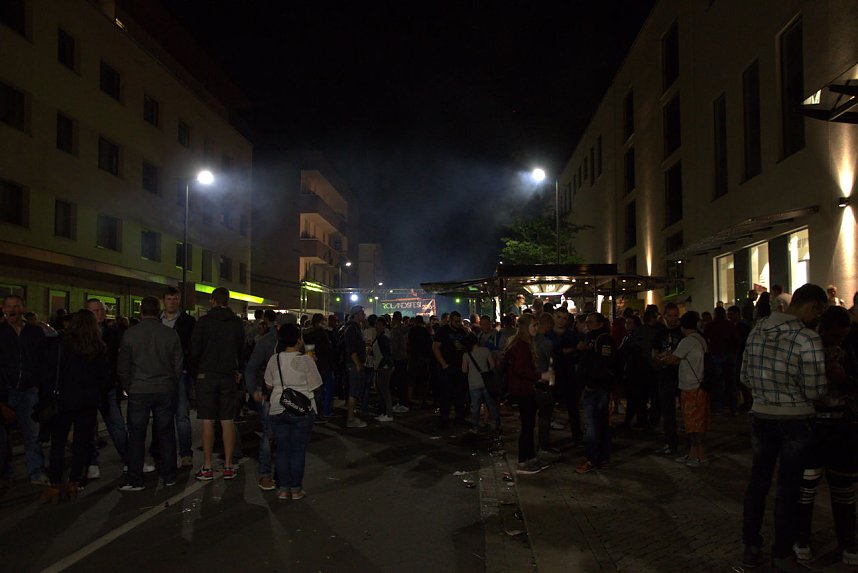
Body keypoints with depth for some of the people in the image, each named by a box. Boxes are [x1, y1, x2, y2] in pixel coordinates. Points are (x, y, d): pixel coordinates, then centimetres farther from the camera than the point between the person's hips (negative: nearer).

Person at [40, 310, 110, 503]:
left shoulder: (60, 344, -7)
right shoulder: (99, 348, 0)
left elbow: (49, 373, -9)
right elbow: (106, 376, 4)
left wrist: (46, 396, -1)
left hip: (64, 400, -2)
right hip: (89, 403, 2)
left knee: (58, 443, 5)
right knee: (82, 442, 9)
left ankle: (55, 486, 5)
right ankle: (73, 483, 14)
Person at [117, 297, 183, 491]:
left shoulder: (130, 334, -5)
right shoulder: (171, 334, -2)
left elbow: (122, 367, 0)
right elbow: (179, 365, 3)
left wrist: (128, 388, 14)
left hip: (139, 392, -2)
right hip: (165, 391, 2)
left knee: (136, 436, 5)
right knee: (166, 434, 10)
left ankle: (135, 480, 8)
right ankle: (169, 476, 17)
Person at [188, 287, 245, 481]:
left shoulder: (204, 321, -5)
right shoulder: (237, 322, 2)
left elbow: (194, 350, -4)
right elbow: (241, 349, 6)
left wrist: (194, 373, 9)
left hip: (207, 375, -2)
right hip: (229, 376, 2)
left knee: (208, 421, 2)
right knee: (228, 421, 5)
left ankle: (207, 467, 4)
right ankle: (228, 466, 8)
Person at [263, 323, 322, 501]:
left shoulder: (274, 360, 1)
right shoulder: (306, 361, -10)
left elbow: (269, 386, 9)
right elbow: (314, 386, -4)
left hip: (278, 410, 3)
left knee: (282, 449, 10)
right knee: (298, 450, 5)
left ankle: (283, 489, 14)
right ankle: (296, 489, 11)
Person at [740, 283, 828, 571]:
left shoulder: (757, 329, -1)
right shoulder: (808, 339, -19)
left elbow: (746, 375, 7)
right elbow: (814, 392, -15)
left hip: (761, 416, 5)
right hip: (795, 420, -5)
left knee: (758, 482, 14)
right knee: (788, 487, 9)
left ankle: (751, 548, 25)